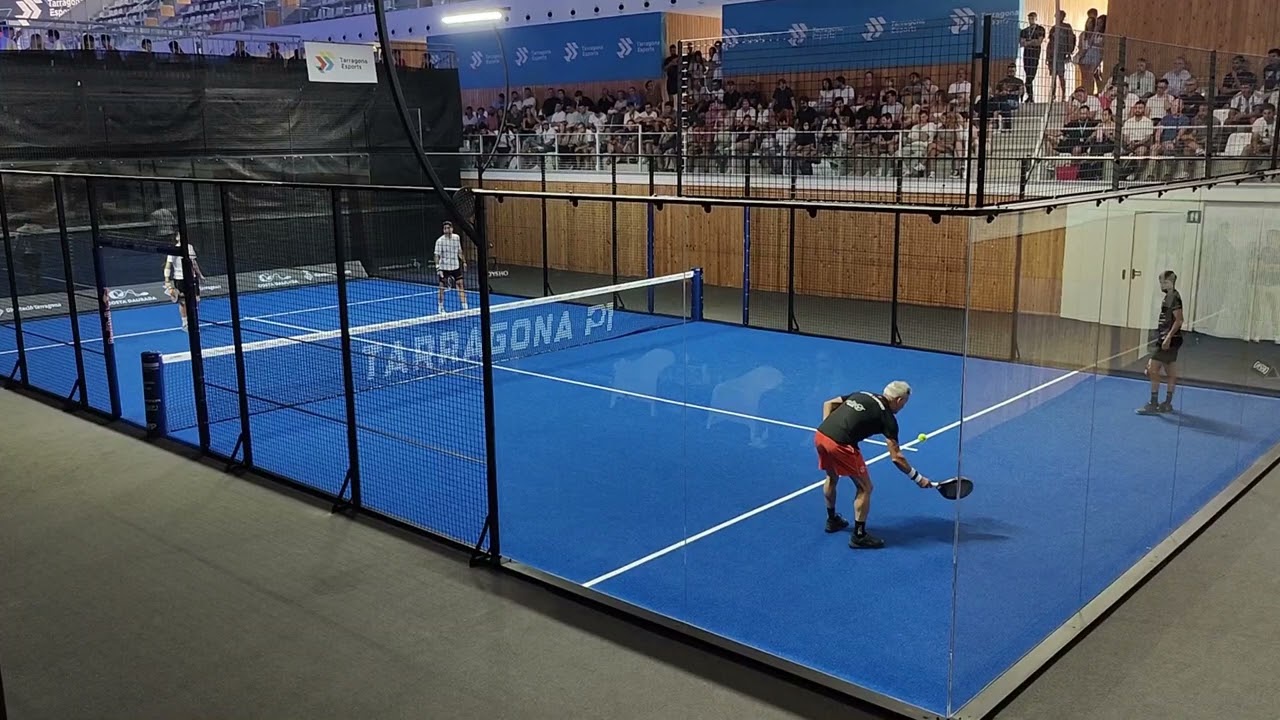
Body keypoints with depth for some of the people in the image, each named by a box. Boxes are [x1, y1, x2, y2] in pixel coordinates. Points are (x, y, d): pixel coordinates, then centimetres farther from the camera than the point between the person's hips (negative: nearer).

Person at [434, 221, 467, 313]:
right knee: (442, 288, 6)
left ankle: (464, 306, 4)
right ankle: (441, 308, 19)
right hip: (444, 267, -3)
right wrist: (438, 268, -23)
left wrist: (464, 261, 14)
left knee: (460, 285, -1)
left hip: (455, 266, 3)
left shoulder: (457, 237, 1)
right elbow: (437, 255, -15)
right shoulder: (440, 241, -13)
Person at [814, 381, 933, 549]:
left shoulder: (862, 395, 21)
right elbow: (896, 457, 2)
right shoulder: (887, 417, 3)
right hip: (841, 445, -7)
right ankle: (859, 536, 17)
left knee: (832, 478, 32)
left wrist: (829, 430, 17)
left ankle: (832, 520, 50)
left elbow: (828, 404, 23)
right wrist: (918, 478, 11)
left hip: (819, 435, 8)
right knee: (865, 489, 10)